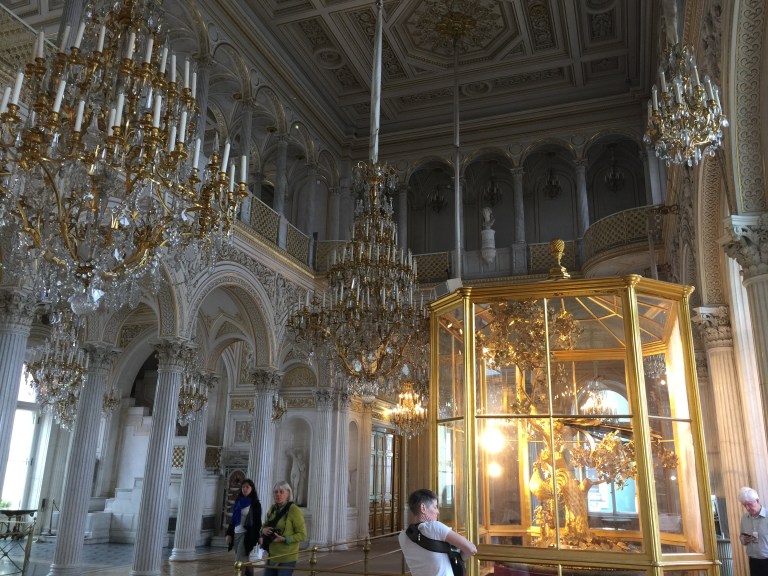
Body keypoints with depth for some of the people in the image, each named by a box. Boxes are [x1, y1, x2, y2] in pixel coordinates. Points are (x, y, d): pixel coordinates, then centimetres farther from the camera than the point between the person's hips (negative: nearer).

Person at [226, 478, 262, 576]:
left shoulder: (255, 503, -5)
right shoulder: (238, 501, 10)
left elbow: (257, 522, -7)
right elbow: (233, 519, 14)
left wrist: (256, 537, -12)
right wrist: (229, 533, 8)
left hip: (246, 535, -6)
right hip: (236, 534, 6)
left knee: (241, 560, -11)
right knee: (239, 560, 8)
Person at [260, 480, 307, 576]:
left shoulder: (294, 510, -13)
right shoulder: (272, 509, 6)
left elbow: (302, 535, -13)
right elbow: (264, 525, 19)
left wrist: (284, 539, -24)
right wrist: (263, 530, -5)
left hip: (287, 558, -6)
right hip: (272, 555, 6)